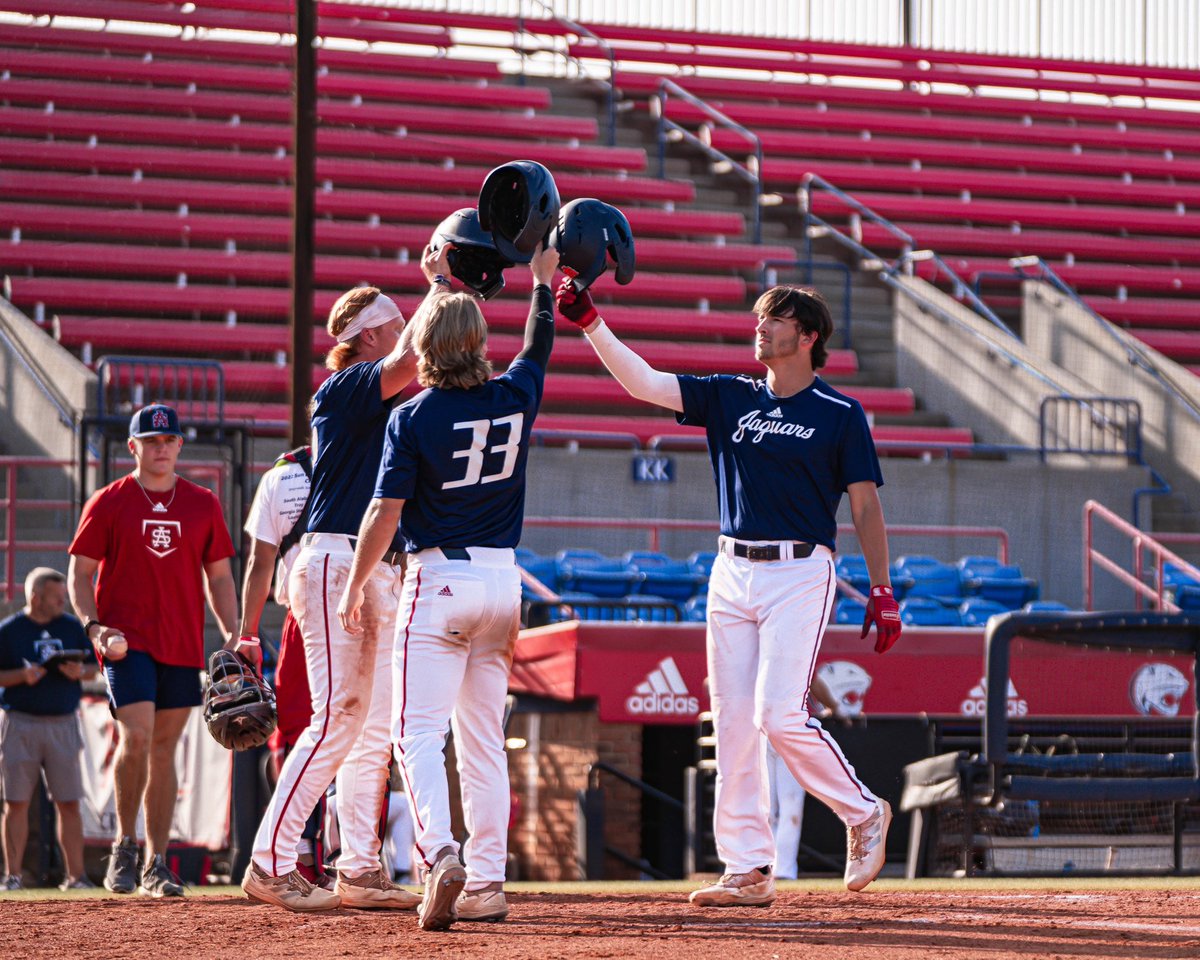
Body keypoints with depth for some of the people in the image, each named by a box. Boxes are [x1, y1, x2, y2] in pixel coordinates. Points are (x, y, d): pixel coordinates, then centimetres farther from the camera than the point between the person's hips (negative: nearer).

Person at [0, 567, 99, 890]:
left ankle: (75, 875, 3)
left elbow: (93, 667, 13)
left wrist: (80, 671, -9)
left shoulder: (72, 627, 9)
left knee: (69, 802, 0)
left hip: (63, 723, 2)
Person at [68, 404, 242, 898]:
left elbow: (218, 576, 15)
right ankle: (124, 846, 1)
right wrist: (92, 625, -12)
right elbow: (80, 572, 4)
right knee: (136, 737, -18)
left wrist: (231, 633, 1)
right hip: (126, 641, -3)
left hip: (183, 645, 3)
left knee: (164, 749, 5)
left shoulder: (203, 504, 11)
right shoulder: (108, 502, 3)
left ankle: (157, 865, 10)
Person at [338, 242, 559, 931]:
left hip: (440, 579, -5)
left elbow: (386, 511, -11)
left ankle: (442, 853, -29)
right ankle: (487, 882, 9)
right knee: (485, 737, 11)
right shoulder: (515, 398, 1)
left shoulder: (414, 417, -11)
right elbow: (540, 345, 23)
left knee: (419, 730, -7)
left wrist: (355, 587, 0)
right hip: (503, 578, 5)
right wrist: (542, 279, 39)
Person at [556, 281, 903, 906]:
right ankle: (748, 871, 7)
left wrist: (882, 591, -4)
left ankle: (863, 814, 7)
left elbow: (865, 505, 1)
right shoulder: (729, 399, 11)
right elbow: (643, 383, 2)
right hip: (732, 572, 5)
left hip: (800, 573, -5)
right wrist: (590, 324, -10)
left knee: (781, 714, -15)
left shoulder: (839, 414, 0)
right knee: (732, 721, 2)